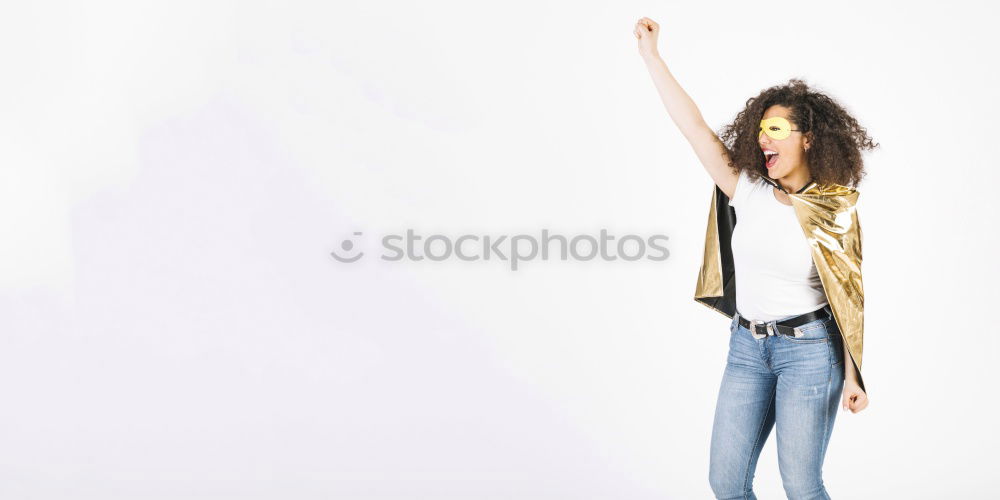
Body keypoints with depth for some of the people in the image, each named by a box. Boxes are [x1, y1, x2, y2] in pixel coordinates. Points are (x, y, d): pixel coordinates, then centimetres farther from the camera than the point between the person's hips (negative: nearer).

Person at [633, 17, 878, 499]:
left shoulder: (835, 211, -7)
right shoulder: (748, 191, 0)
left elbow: (849, 299, -5)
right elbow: (694, 126, -3)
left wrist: (853, 376, -8)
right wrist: (651, 54, -6)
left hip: (809, 350, -4)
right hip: (746, 347, 4)